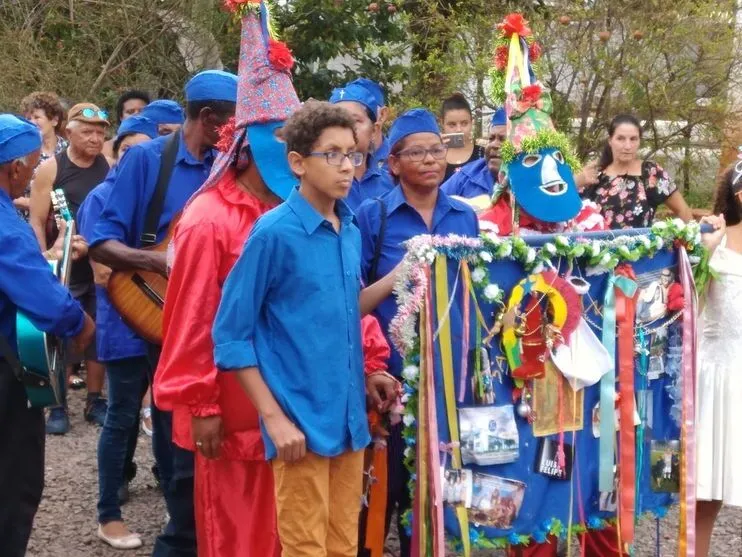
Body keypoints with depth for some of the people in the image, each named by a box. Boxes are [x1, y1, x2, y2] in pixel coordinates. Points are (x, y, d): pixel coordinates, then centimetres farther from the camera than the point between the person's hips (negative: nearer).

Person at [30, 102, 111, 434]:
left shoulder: (111, 168, 1)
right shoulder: (50, 169, -4)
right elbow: (37, 223, -4)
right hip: (64, 271, -2)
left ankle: (95, 401, 22)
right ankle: (58, 407, 14)